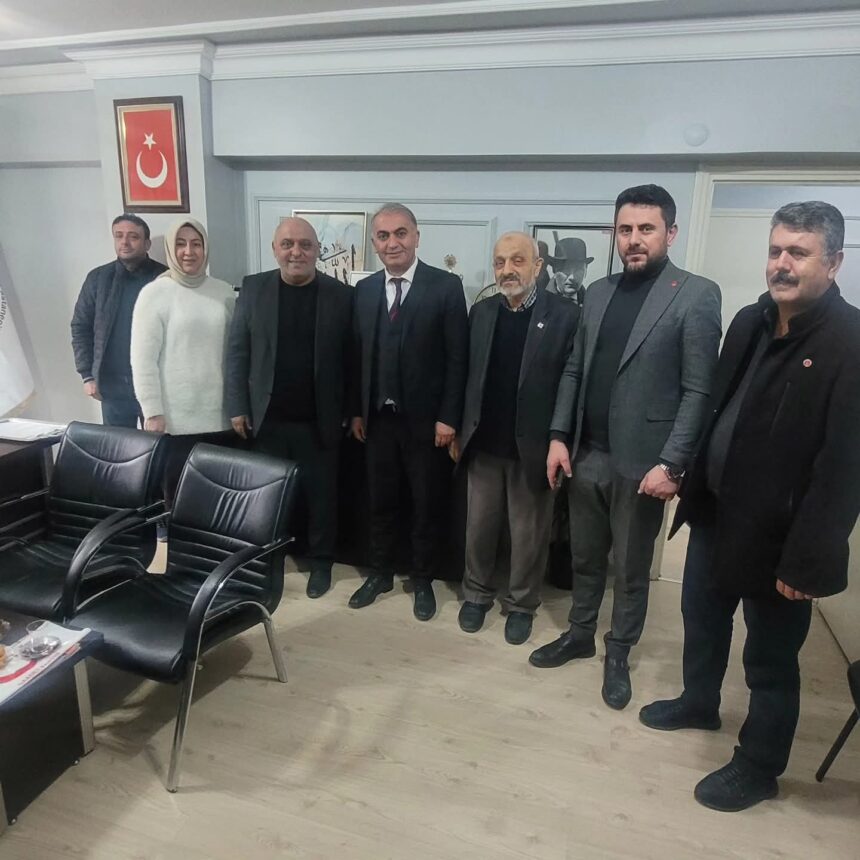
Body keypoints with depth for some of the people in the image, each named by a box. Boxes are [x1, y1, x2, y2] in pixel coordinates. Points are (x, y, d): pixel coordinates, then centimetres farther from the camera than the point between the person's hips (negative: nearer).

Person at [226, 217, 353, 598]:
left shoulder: (341, 294, -2)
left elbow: (350, 359, -1)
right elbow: (237, 352, 2)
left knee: (321, 495, 11)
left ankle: (321, 561, 29)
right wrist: (238, 408, -1)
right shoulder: (253, 288, 1)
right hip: (267, 418, 1)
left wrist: (349, 413, -2)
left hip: (319, 421, -1)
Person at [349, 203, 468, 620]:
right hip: (379, 418, 4)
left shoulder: (446, 286, -6)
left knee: (427, 506, 10)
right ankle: (381, 573, 34)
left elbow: (458, 358, -9)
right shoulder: (364, 289, 7)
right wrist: (357, 410, 7)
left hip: (426, 419, -3)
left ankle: (423, 581, 29)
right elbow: (359, 355, 9)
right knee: (381, 502, 15)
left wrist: (448, 417, -12)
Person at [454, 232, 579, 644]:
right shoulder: (480, 312, 6)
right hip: (484, 445, 4)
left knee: (529, 535, 12)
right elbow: (466, 375, 7)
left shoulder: (565, 315, -8)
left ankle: (521, 604, 31)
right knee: (478, 527, 16)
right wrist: (458, 431, 6)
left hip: (533, 447, -3)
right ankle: (477, 594, 36)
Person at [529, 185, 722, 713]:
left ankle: (619, 654, 33)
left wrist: (671, 464, -16)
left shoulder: (697, 295, -7)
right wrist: (559, 437, 3)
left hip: (642, 462, -4)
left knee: (631, 568, 12)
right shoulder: (598, 292, 9)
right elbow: (574, 370, 11)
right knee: (585, 558, 19)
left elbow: (699, 390, -11)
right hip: (587, 455, 5)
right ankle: (580, 635, 39)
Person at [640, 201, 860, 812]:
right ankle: (699, 703, 50)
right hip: (715, 511, 7)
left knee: (771, 661, 12)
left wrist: (807, 559, -20)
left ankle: (759, 768, 35)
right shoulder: (750, 322, 4)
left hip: (776, 534, -7)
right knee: (701, 617, 24)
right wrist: (694, 485, 11)